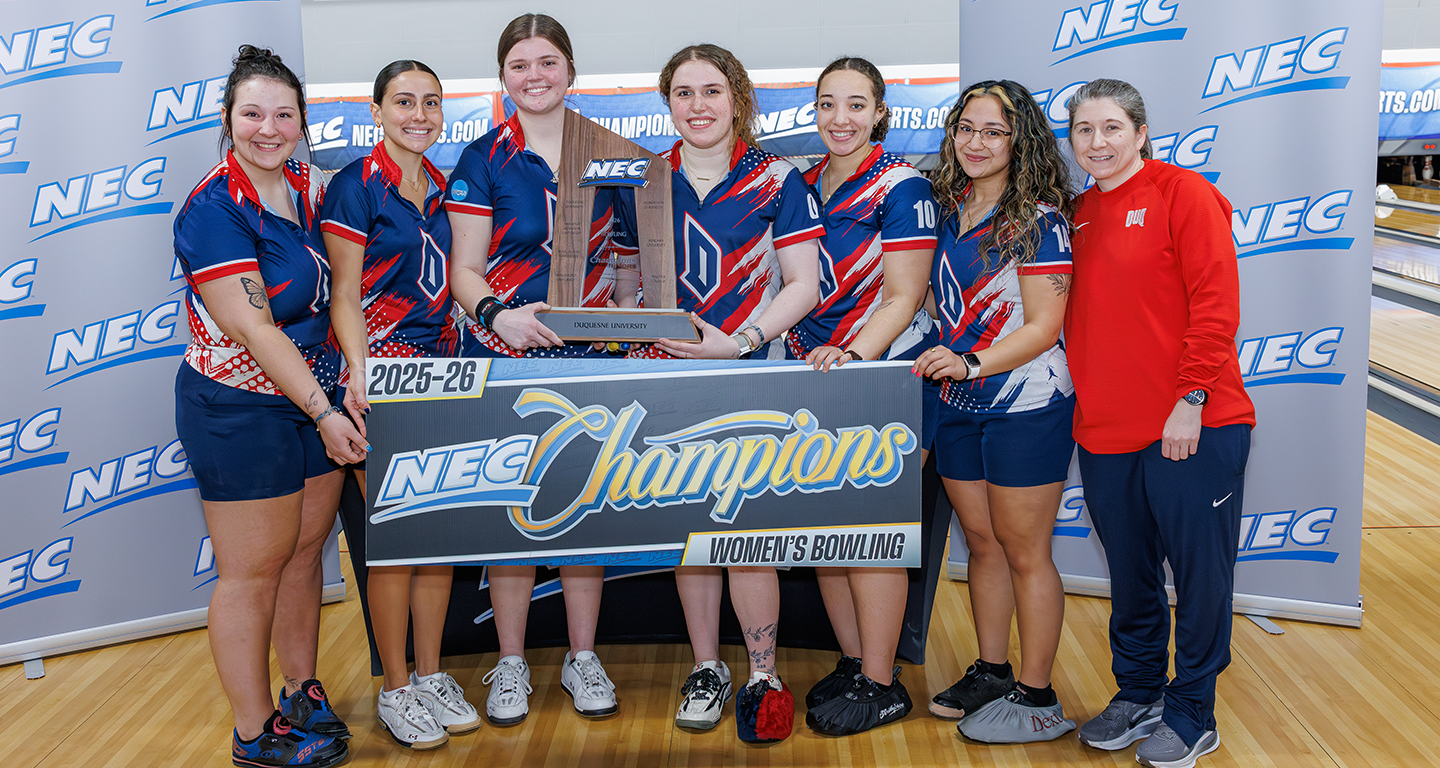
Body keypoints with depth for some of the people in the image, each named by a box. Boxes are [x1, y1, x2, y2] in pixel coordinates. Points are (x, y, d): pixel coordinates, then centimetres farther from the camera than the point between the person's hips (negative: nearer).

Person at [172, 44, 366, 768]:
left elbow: (333, 288, 21)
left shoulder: (310, 187, 6)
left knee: (305, 552, 15)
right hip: (240, 410, -7)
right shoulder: (212, 209, -16)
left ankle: (303, 693, 32)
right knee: (253, 572, 3)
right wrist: (323, 411, -20)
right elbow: (252, 329, -20)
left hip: (315, 399, 7)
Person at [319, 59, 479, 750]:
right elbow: (344, 296, -9)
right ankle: (395, 691, 13)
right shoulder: (356, 185, -6)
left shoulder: (442, 186, 13)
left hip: (441, 370, 6)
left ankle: (431, 674, 22)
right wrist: (360, 371, -22)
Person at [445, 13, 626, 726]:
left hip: (587, 355, 2)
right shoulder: (482, 160, 2)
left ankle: (582, 656, 20)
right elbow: (465, 271, 0)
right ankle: (510, 663, 17)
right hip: (504, 356, -2)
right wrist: (499, 313, -20)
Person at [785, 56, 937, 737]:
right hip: (814, 377, 7)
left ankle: (880, 686, 8)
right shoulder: (802, 184, 11)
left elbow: (903, 299, -12)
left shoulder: (901, 188, -8)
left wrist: (852, 357, -26)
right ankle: (852, 662, 23)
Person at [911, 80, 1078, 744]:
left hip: (1026, 405, -7)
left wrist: (970, 363, -26)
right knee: (980, 544, 15)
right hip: (959, 404, 7)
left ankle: (1036, 698, 14)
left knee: (1024, 553, 2)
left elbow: (1043, 326, -15)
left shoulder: (1037, 220, -11)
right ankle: (991, 673, 29)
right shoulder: (950, 209, 9)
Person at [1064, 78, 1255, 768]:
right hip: (1104, 432, 6)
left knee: (1200, 576, 6)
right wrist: (1084, 399, 8)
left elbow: (1215, 305, -13)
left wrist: (1191, 399, -17)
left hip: (1191, 429, -5)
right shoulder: (1078, 214, 12)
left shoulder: (1183, 194, -7)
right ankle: (1137, 693, 33)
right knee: (1129, 577, 16)